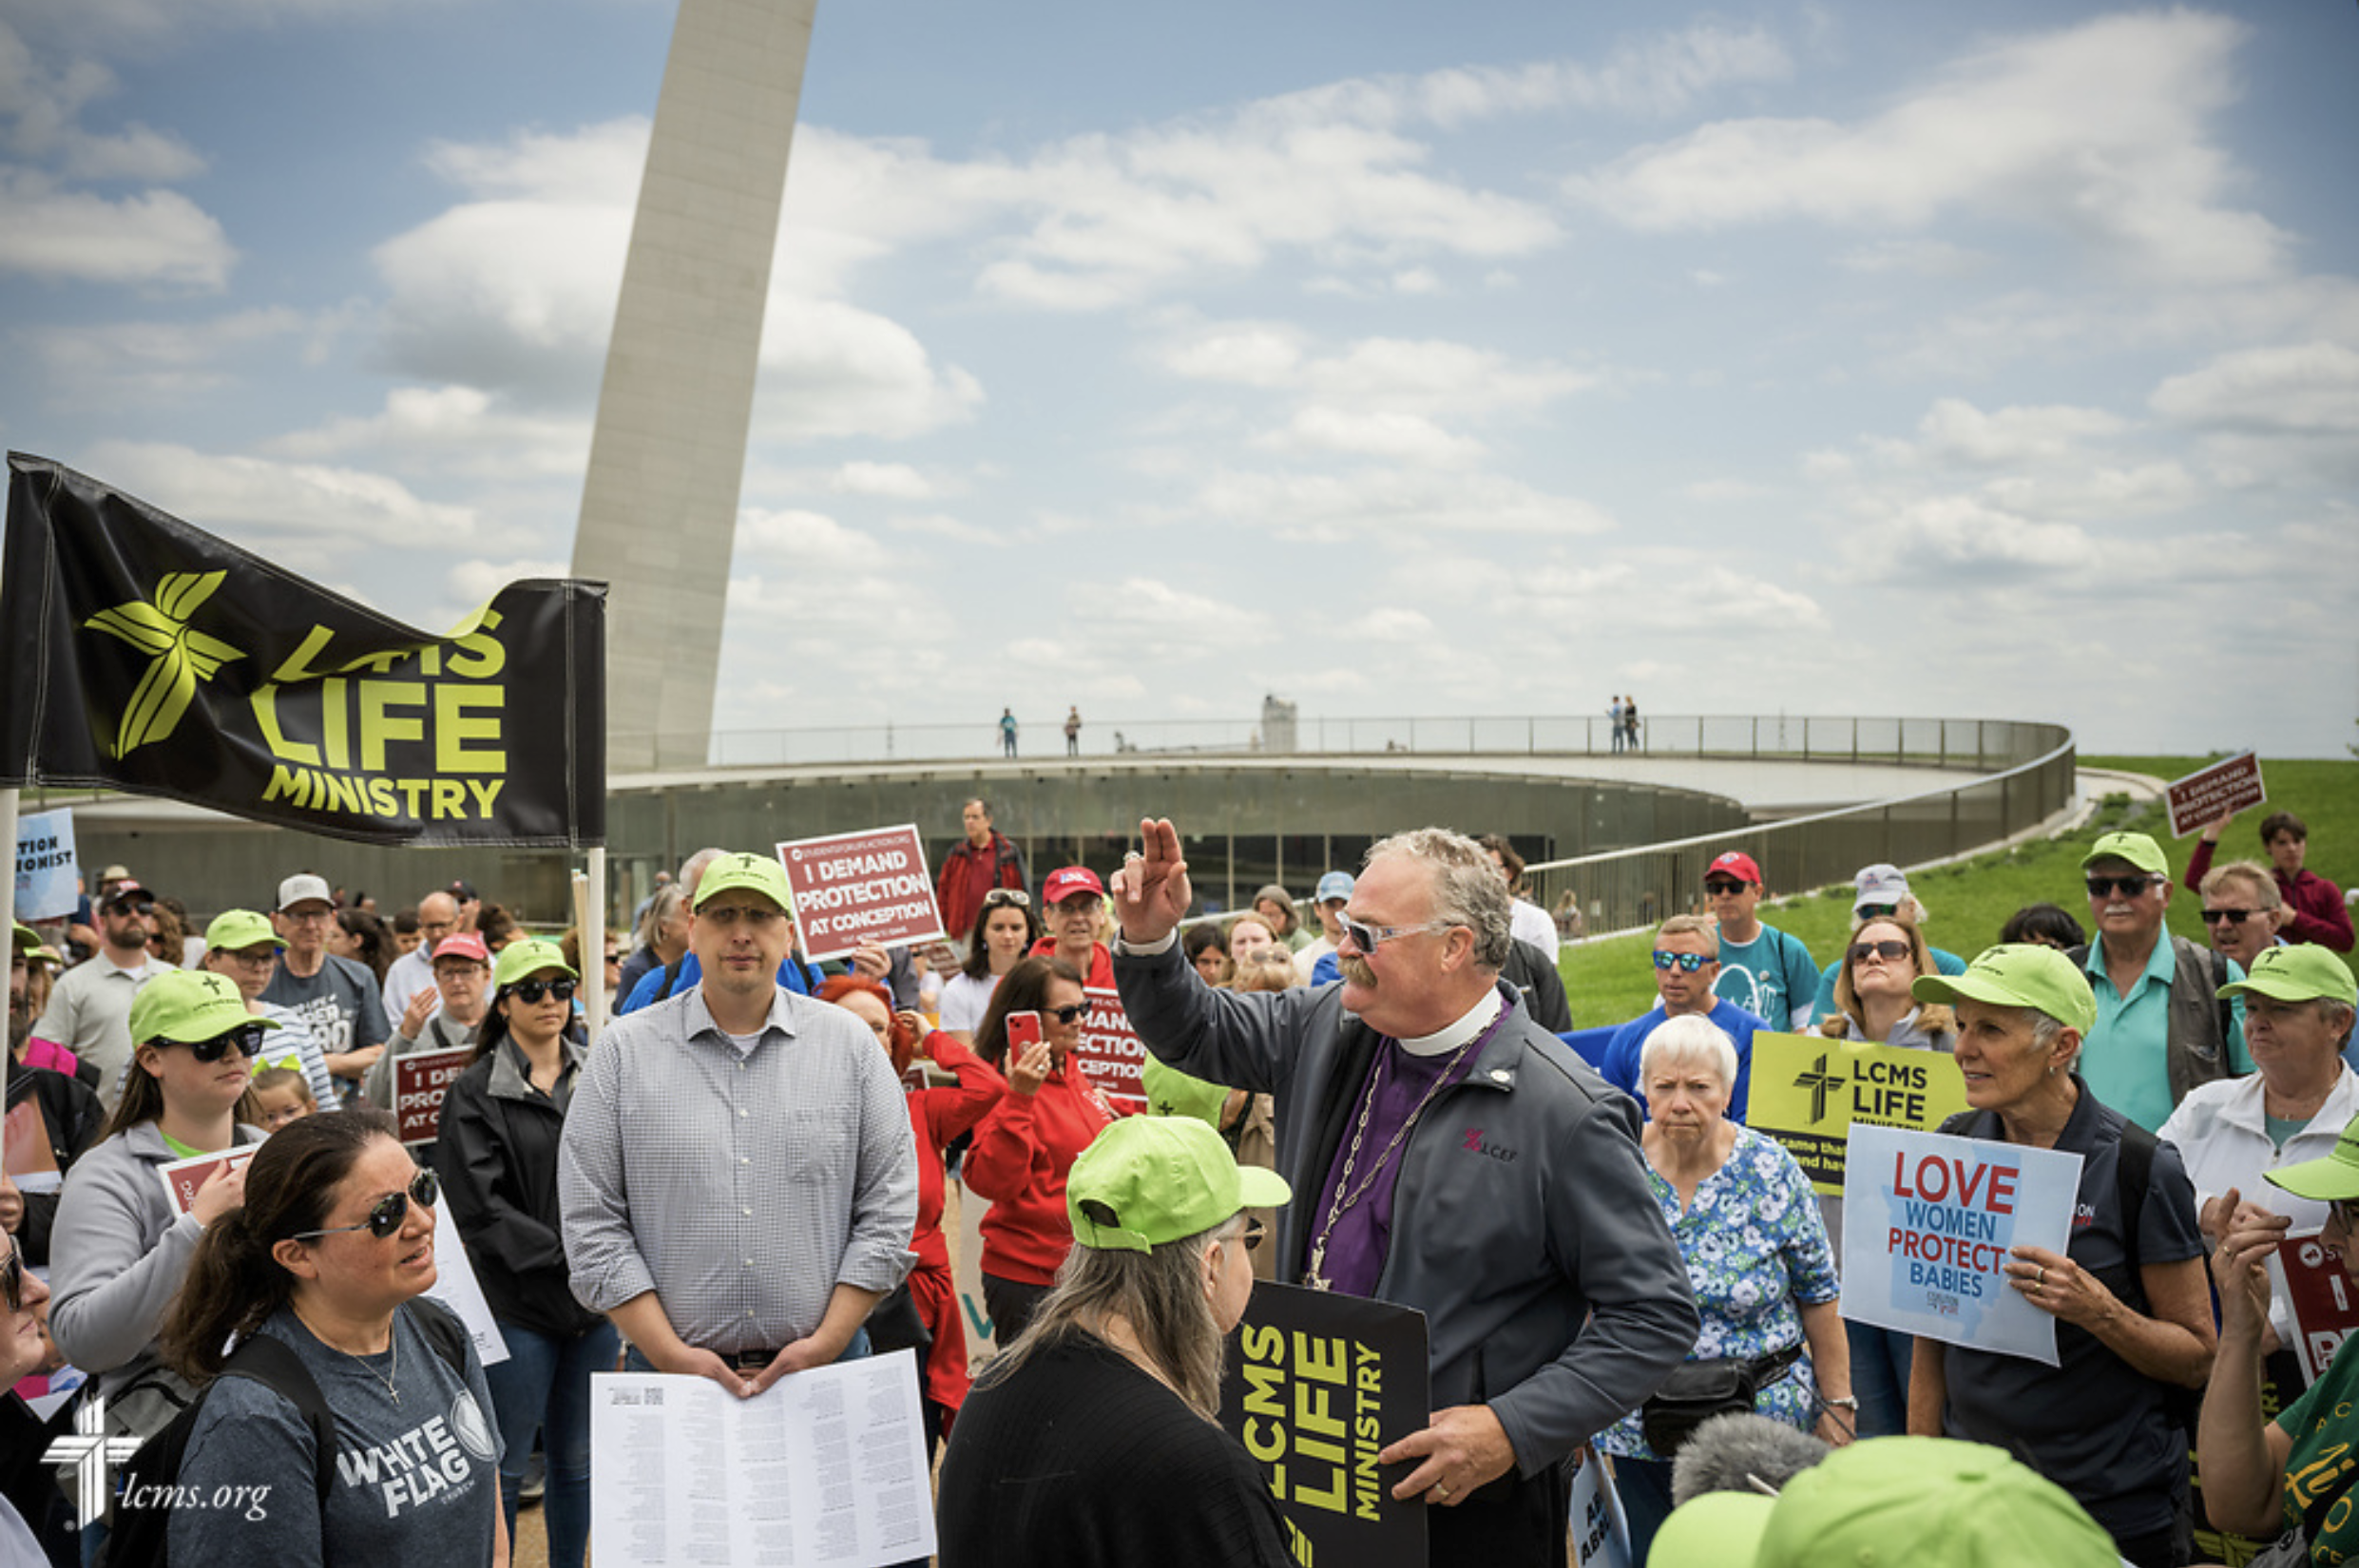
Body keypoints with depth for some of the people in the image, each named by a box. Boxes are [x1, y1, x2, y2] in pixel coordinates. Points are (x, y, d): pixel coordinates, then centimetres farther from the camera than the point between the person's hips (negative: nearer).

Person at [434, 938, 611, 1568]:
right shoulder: (474, 1092, -4)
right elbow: (478, 1206, -11)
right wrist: (563, 1253, -15)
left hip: (597, 1299, 4)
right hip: (518, 1300, -4)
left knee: (578, 1461, 14)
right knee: (504, 1465, 4)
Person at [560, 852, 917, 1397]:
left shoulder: (848, 1043, 4)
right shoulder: (625, 1049, 2)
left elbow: (889, 1207, 2)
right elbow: (592, 1223, -1)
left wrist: (827, 1343, -6)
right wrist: (670, 1354, -8)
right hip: (670, 1370, 0)